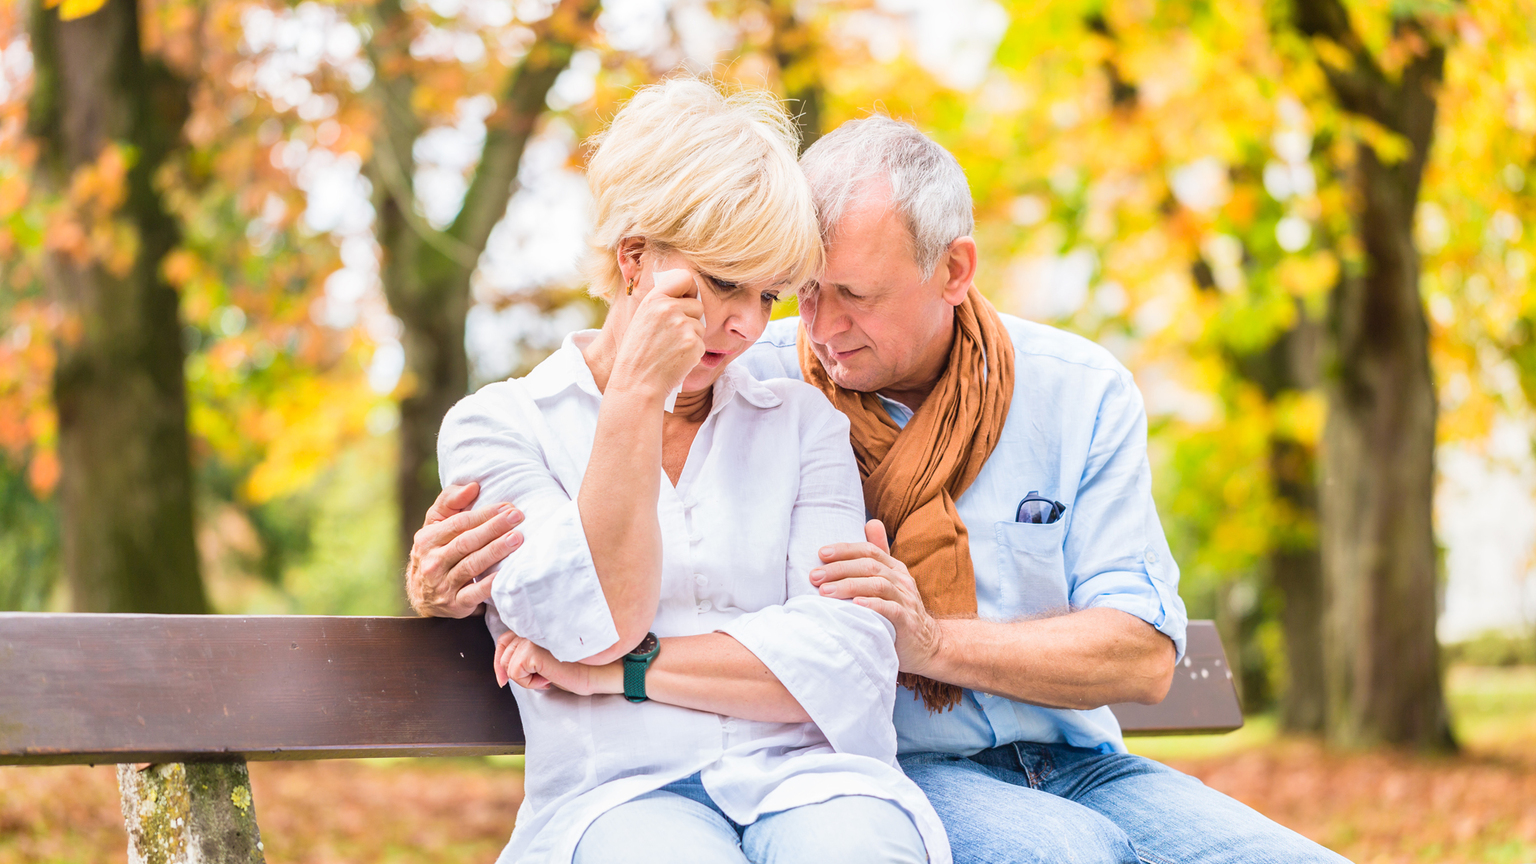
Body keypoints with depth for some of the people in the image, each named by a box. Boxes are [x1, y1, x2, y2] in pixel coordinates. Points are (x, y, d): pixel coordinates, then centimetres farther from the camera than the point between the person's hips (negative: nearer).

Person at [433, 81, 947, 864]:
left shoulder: (803, 420, 18)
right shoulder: (497, 426, 11)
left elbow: (849, 658, 4)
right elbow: (601, 621, -4)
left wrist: (621, 672, -3)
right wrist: (637, 393, -7)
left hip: (806, 774, 2)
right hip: (620, 791, -2)